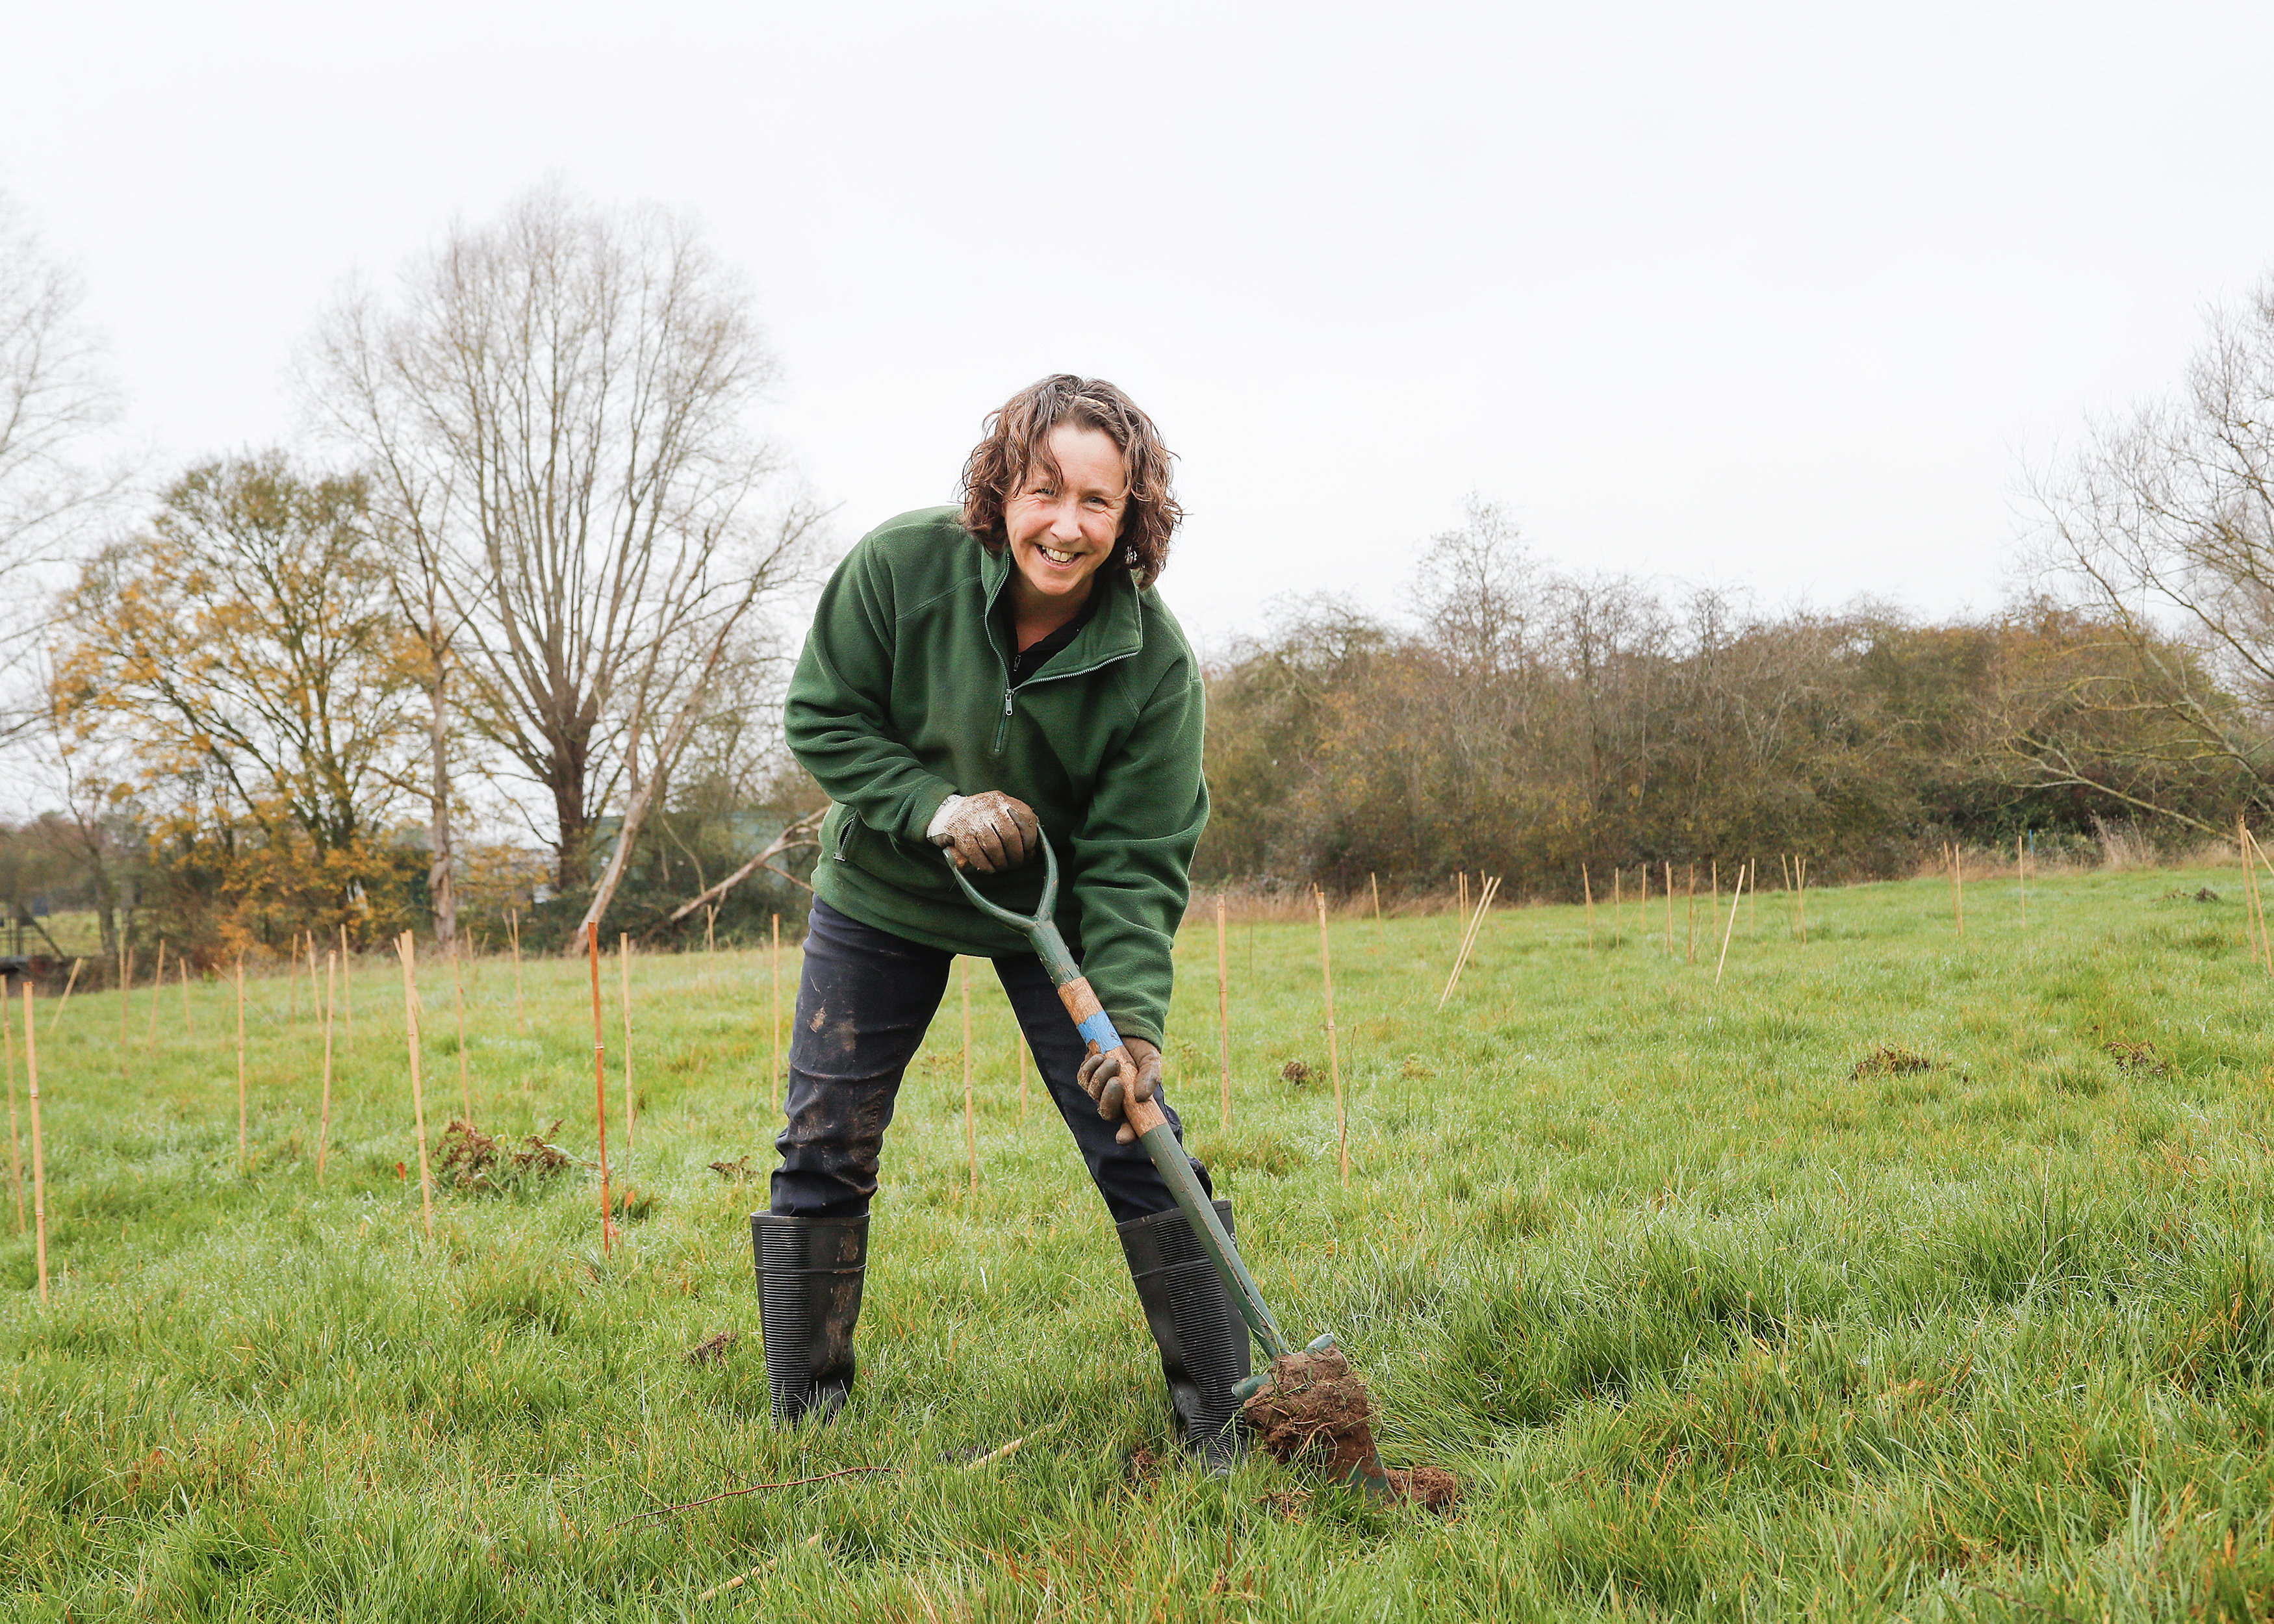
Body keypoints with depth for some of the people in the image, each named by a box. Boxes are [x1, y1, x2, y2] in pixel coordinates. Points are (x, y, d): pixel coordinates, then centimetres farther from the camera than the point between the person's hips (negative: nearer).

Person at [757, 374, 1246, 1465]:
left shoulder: (1154, 662, -24)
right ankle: (803, 1411, 19)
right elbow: (821, 718, -12)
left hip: (1053, 906, -1)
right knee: (823, 1149, 2)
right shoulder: (902, 565, -24)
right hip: (883, 893, 1)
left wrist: (1133, 1018, -35)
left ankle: (1223, 1412, 8)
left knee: (1135, 1139, -6)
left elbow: (1136, 865, -21)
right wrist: (933, 808, -27)